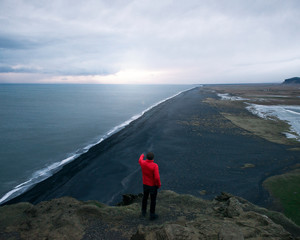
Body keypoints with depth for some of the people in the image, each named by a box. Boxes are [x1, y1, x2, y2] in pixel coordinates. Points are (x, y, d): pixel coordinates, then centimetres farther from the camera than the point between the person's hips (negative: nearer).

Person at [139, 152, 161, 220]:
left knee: (145, 197, 27)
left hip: (145, 184, 5)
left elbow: (140, 160, 12)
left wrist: (142, 156, 34)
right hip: (153, 186, -5)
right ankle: (152, 215, 29)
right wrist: (159, 184, -9)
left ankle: (143, 211, 44)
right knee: (153, 200, 14)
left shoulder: (143, 163, -16)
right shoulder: (155, 166, -30)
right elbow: (157, 177, -30)